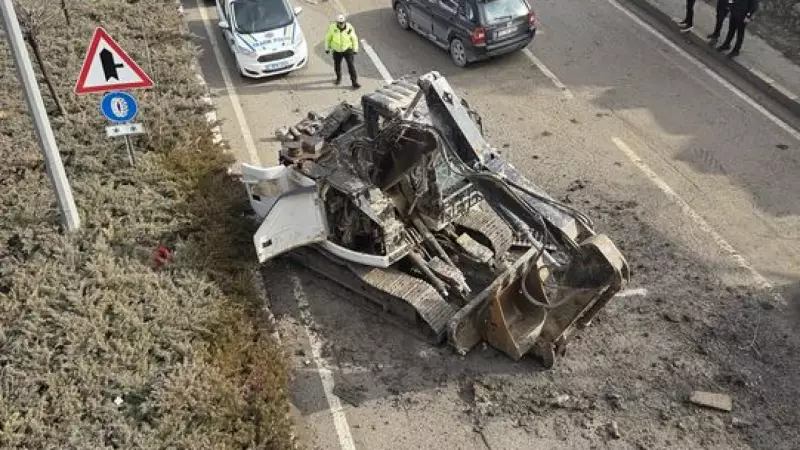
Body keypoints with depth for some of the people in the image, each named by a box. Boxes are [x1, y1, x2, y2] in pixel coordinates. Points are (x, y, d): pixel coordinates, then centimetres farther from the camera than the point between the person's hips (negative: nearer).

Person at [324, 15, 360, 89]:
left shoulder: (349, 28, -17)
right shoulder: (332, 28, -17)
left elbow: (354, 39, -2)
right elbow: (328, 38, -1)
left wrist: (355, 49, 1)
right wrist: (327, 48, 4)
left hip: (347, 49, -2)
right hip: (337, 50, 2)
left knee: (351, 65, -10)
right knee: (337, 65, 15)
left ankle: (355, 82, -4)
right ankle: (339, 78, 44)